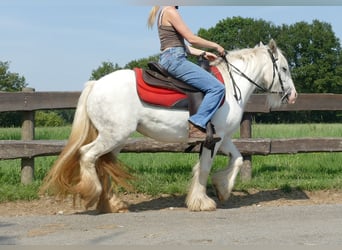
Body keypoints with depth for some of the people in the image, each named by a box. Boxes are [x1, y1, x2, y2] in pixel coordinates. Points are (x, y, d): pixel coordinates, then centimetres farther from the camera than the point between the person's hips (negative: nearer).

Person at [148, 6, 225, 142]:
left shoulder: (163, 12, 21)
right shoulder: (170, 11, -10)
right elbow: (191, 39, -12)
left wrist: (203, 53, 17)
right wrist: (215, 46, 1)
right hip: (174, 59, -11)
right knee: (217, 87, -18)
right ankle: (196, 127, -22)